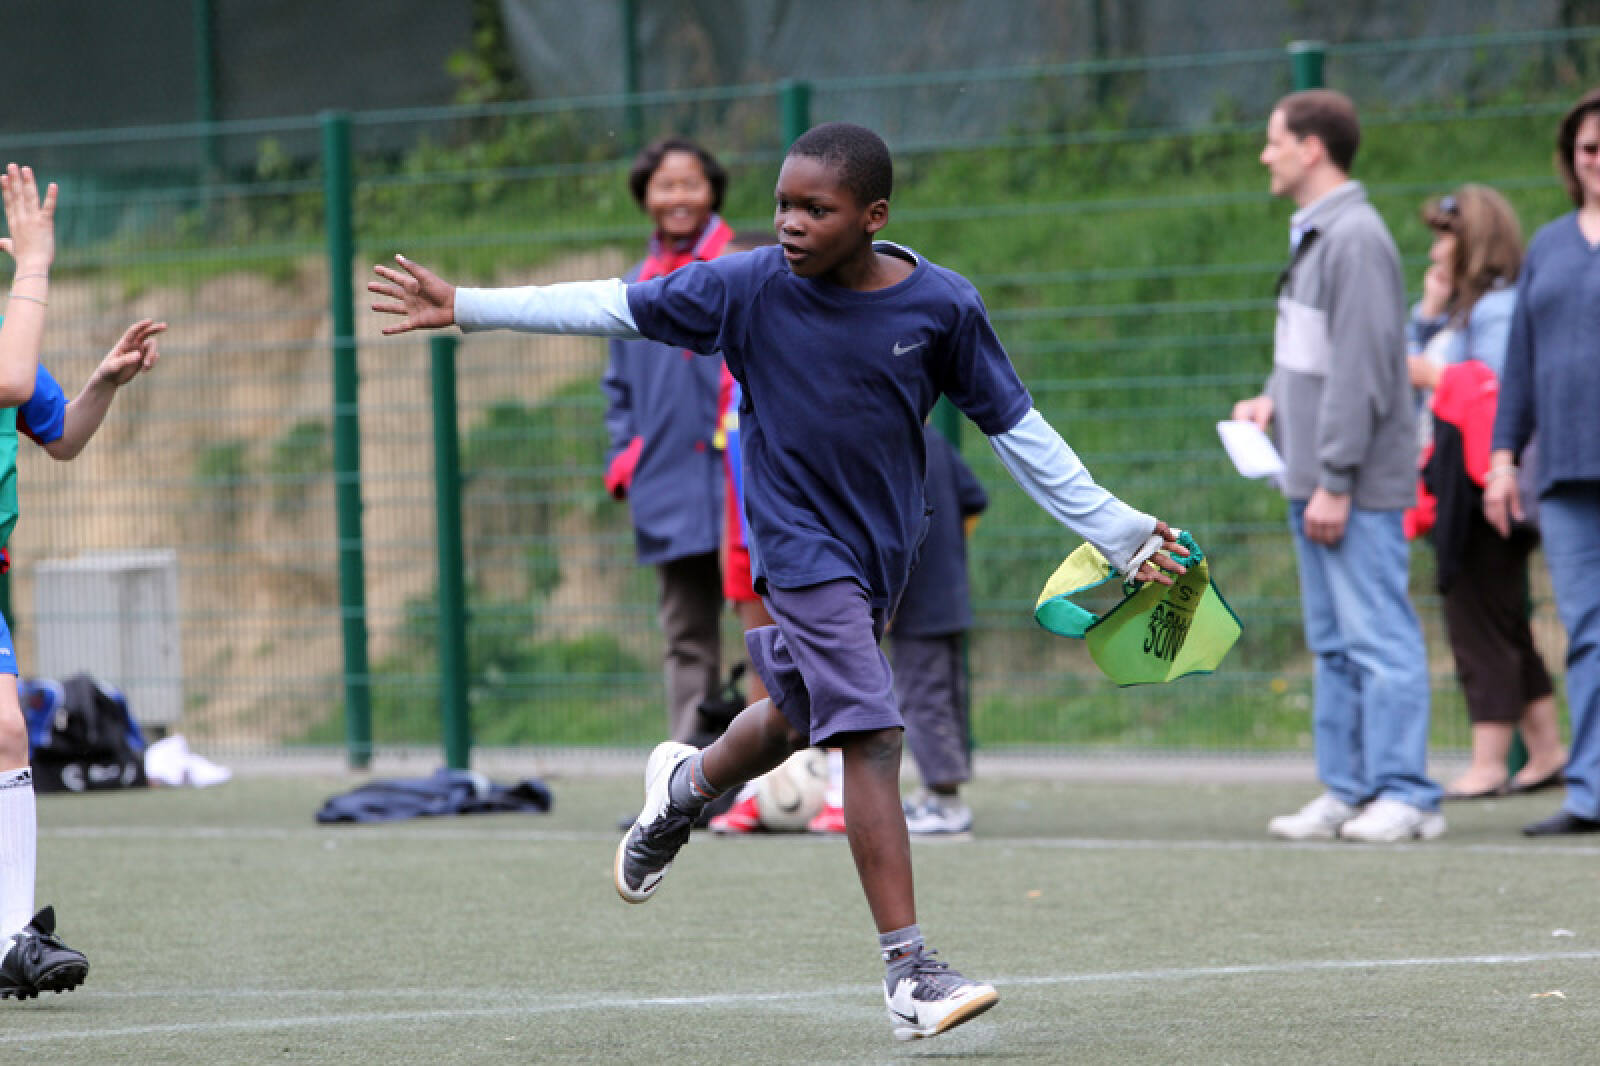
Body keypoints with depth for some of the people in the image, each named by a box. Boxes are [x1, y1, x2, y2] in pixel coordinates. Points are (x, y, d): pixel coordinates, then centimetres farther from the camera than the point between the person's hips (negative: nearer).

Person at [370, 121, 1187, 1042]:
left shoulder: (943, 306, -8)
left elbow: (1016, 426, 1)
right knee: (871, 737, -16)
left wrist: (1118, 532, 0)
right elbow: (617, 307, -2)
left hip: (884, 548, 4)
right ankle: (908, 972, -17)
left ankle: (687, 785, 55)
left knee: (799, 717, 21)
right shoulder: (749, 287, -12)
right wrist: (466, 308, -2)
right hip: (801, 546, -4)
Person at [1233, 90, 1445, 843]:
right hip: (1314, 480, 10)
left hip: (1359, 485, -10)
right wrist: (1275, 399, 7)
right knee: (1333, 644, 12)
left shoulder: (1356, 238, -15)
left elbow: (1362, 369, -19)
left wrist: (1335, 482, -20)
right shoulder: (1313, 237, 15)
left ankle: (1403, 795, -6)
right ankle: (1345, 791, 16)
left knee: (1379, 638, -7)